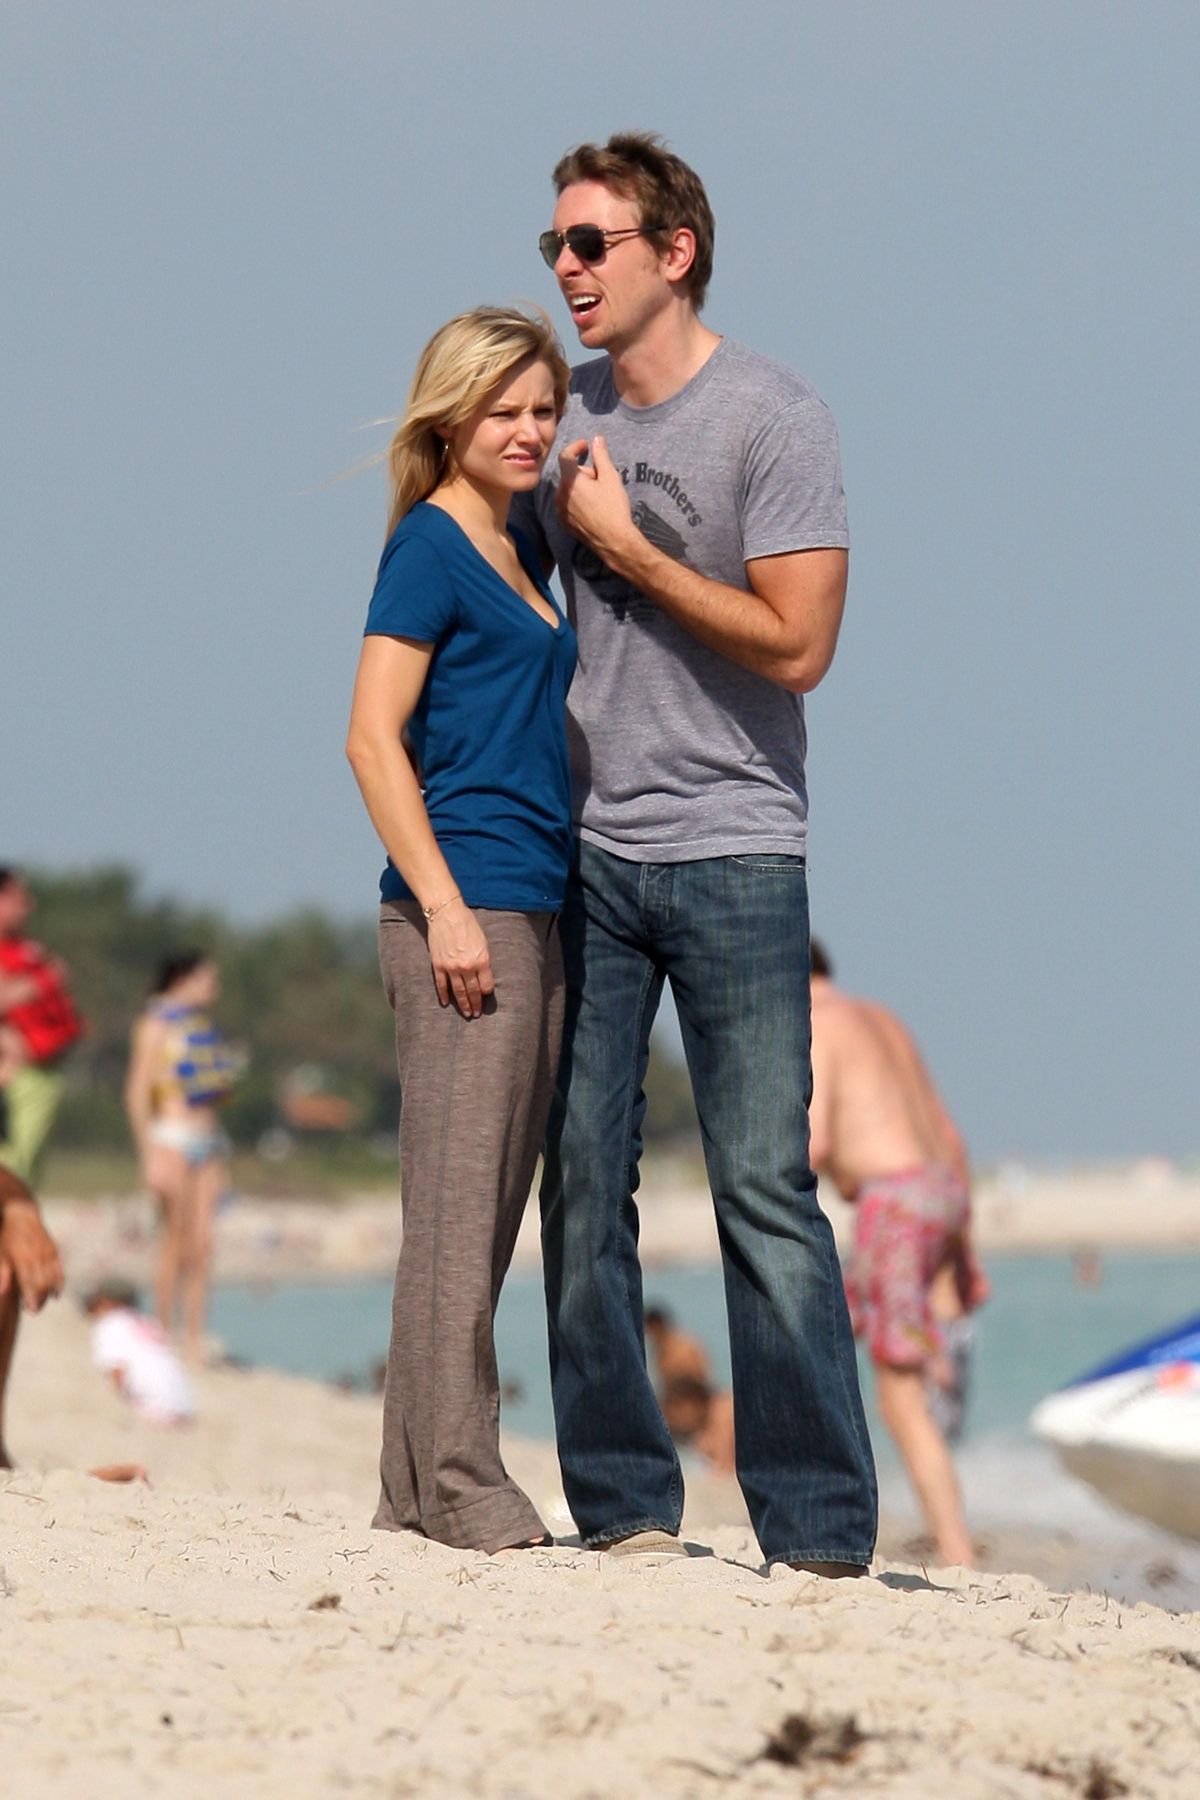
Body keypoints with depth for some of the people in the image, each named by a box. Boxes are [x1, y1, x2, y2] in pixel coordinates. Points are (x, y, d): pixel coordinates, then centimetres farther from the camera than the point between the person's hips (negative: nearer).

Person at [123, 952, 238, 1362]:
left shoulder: (205, 1028, 18)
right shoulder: (157, 1025, -3)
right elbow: (137, 1093, -7)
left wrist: (221, 1159, 21)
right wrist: (150, 1155, -13)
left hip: (209, 1140, 7)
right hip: (171, 1141, -6)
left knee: (202, 1244, -1)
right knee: (178, 1240, -9)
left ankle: (195, 1341, -1)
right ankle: (166, 1336, -4)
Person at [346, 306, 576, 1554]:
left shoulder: (519, 553, 18)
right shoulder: (429, 547, -6)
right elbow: (373, 740, -12)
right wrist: (443, 906, -17)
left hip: (535, 911, 9)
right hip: (461, 905, -9)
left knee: (491, 1207, 9)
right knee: (456, 1197, -8)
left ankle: (419, 1486, 13)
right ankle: (458, 1485, -7)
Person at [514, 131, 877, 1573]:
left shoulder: (773, 419, -5)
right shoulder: (569, 425, 11)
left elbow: (796, 644, -12)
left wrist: (625, 544, -9)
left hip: (732, 855, -5)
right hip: (586, 856, 5)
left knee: (765, 1191, -7)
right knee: (582, 1186, 3)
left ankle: (821, 1532, -5)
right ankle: (622, 1506, 11)